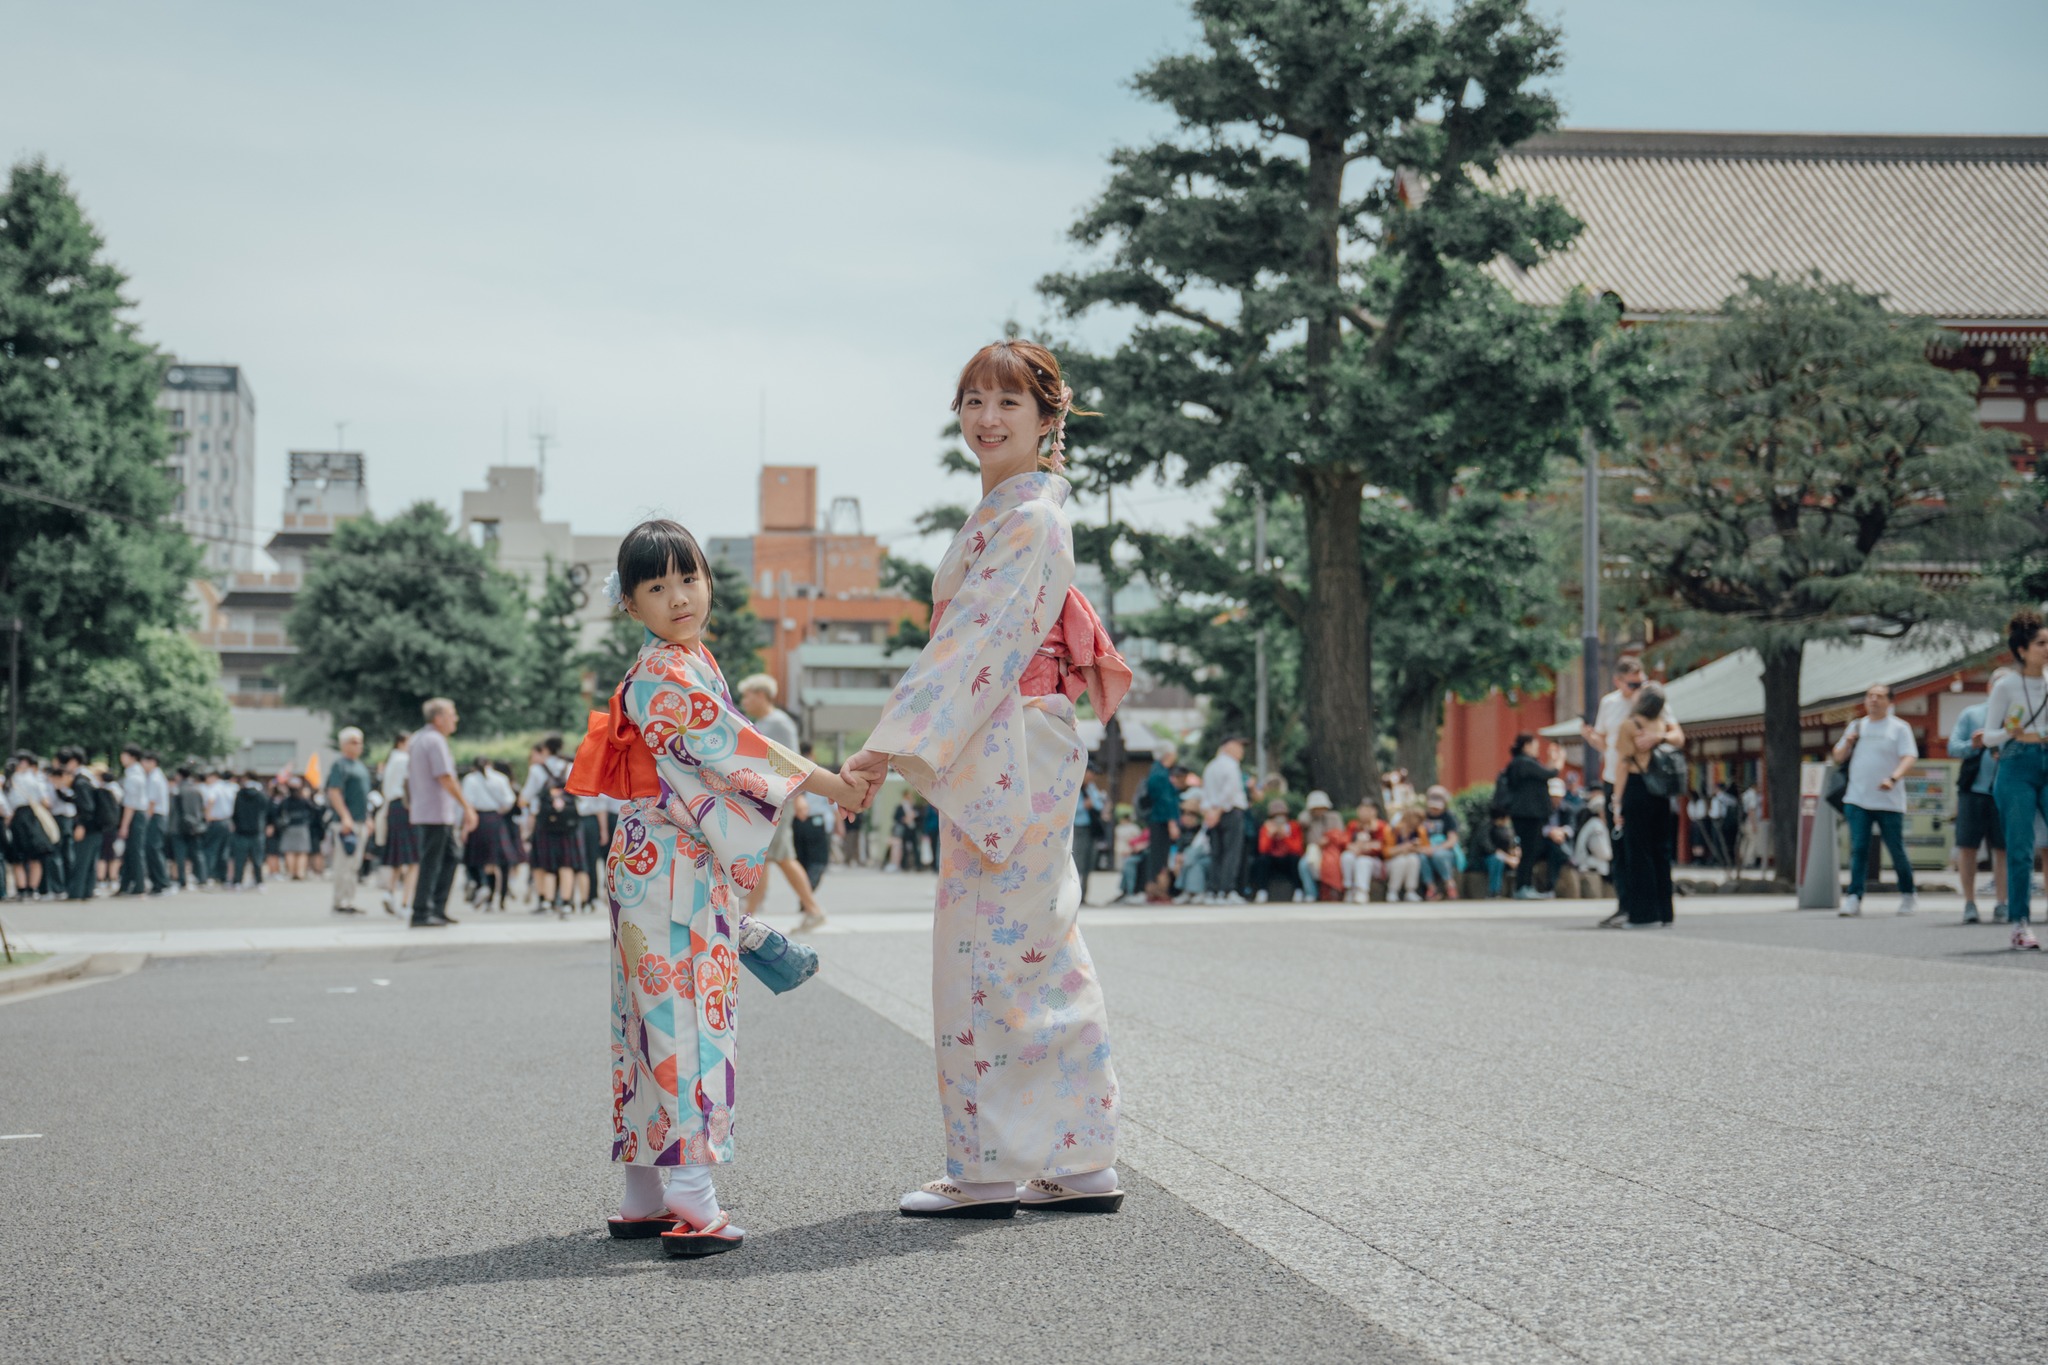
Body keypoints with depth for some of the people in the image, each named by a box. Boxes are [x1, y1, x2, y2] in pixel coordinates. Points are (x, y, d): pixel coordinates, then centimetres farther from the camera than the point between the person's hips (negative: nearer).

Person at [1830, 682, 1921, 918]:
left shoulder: (1899, 728, 2)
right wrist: (1848, 742, -2)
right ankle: (1854, 898, -8)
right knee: (1858, 849, -6)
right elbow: (1838, 757, 19)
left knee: (1897, 852, 3)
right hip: (1857, 801, 3)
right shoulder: (1856, 727, 15)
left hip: (1889, 802, -3)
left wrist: (1893, 778, -26)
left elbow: (1909, 758, -9)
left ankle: (1907, 896, 21)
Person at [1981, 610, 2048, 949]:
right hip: (2017, 768, -3)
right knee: (2020, 850, -5)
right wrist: (2012, 733, -19)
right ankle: (2020, 925, -1)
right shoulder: (2006, 686, -1)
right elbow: (1988, 737, 0)